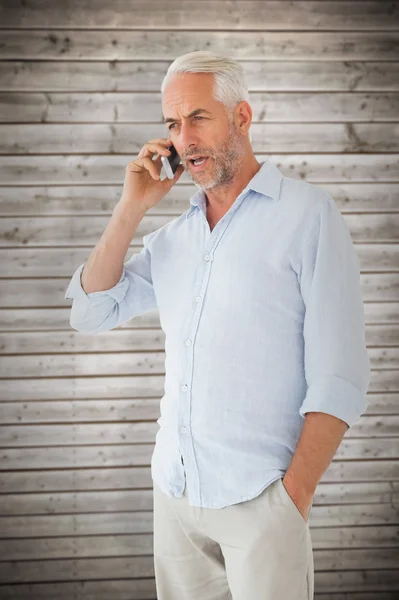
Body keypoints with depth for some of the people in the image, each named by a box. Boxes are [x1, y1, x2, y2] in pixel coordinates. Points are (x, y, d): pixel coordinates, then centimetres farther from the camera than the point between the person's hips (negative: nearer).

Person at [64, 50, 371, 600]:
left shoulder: (308, 215, -6)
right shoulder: (173, 235, 11)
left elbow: (340, 378, -10)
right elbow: (91, 313, 9)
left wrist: (294, 495, -15)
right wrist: (131, 208, 0)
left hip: (259, 496, -5)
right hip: (175, 487, 5)